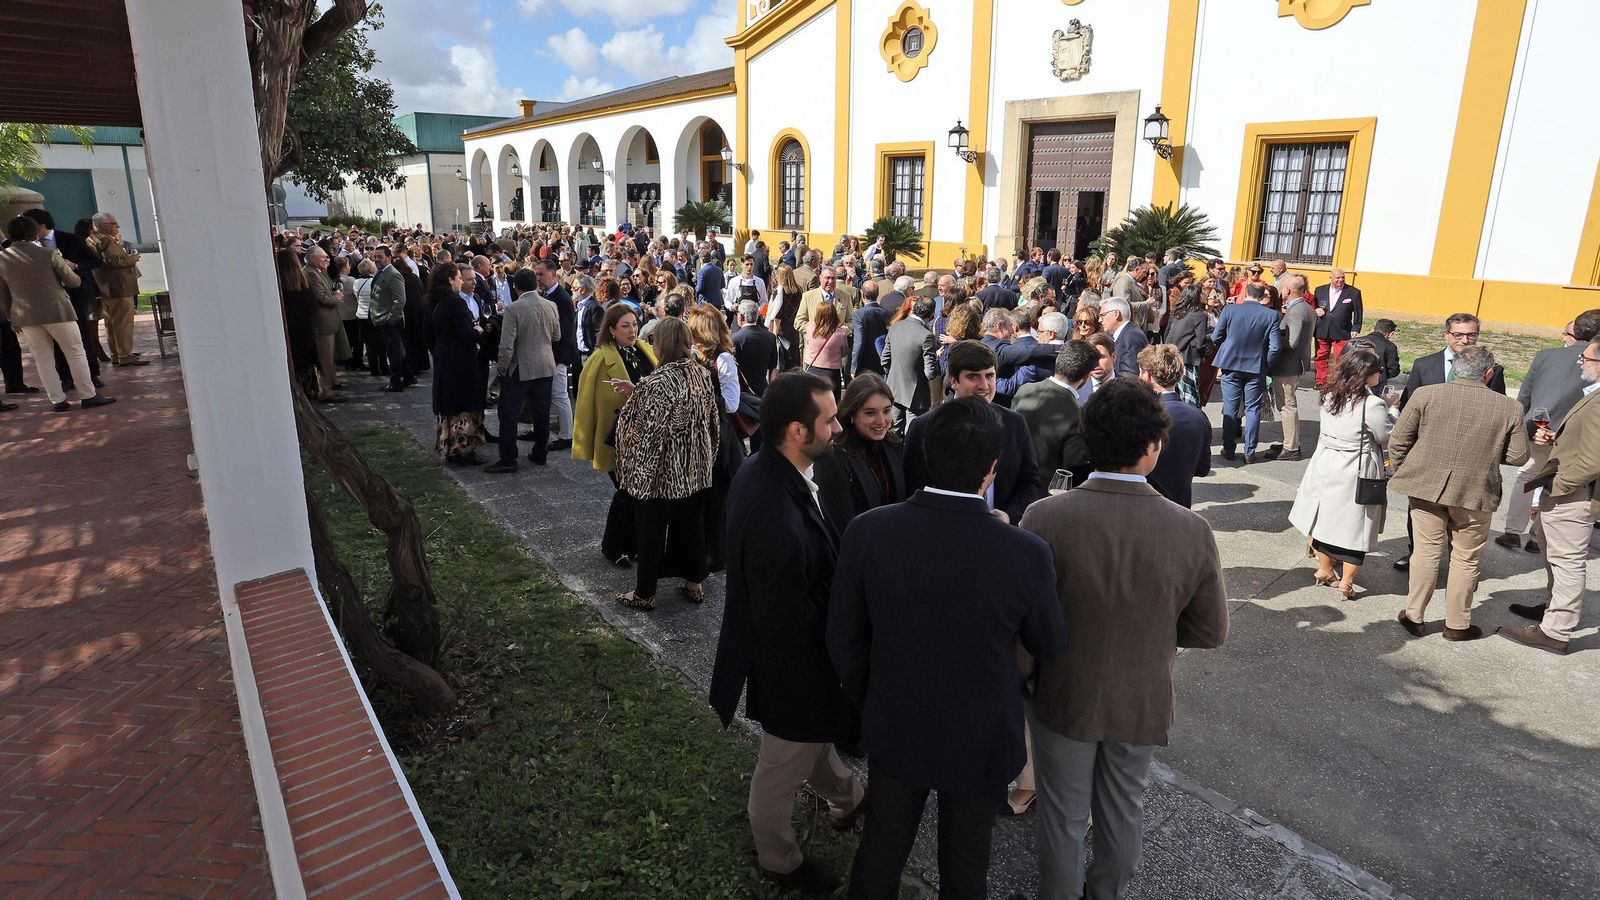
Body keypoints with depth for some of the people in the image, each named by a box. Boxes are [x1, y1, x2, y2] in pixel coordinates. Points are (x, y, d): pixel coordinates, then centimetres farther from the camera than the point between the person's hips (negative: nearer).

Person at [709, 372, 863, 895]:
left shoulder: (762, 469, -11)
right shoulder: (777, 518, -41)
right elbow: (790, 621, -30)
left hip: (779, 636, 9)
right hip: (789, 662, -8)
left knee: (814, 736, 35)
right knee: (784, 765, 21)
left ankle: (848, 799, 64)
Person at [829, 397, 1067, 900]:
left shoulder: (866, 533, -22)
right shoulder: (1026, 554, -28)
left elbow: (843, 640, -9)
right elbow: (1050, 646, -7)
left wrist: (867, 703, 10)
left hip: (894, 731, 2)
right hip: (981, 743, -1)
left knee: (881, 849, 25)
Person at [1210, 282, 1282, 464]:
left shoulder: (1229, 309, -8)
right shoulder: (1271, 315, -8)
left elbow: (1215, 338, -3)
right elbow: (1275, 346, -10)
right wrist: (1267, 364, 6)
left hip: (1231, 365, 0)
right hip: (1256, 367, 0)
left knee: (1230, 408, 8)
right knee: (1253, 409, 8)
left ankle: (1229, 449, 12)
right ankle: (1250, 453, 9)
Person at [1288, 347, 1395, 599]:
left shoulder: (1331, 395, -2)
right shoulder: (1372, 405, -21)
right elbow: (1387, 438, -8)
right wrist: (1391, 411, 5)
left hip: (1326, 463, 6)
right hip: (1356, 471, -6)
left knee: (1326, 516, 17)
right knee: (1355, 525, 7)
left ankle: (1325, 570, 30)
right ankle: (1346, 582, 14)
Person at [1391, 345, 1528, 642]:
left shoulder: (1425, 395, -8)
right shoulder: (1509, 408, -6)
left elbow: (1398, 441, -5)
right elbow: (1518, 456, 0)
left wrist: (1403, 472, 10)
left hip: (1426, 486, 0)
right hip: (1475, 493, 0)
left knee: (1426, 552, 13)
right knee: (1465, 559, 13)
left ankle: (1414, 616, 20)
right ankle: (1457, 625, 24)